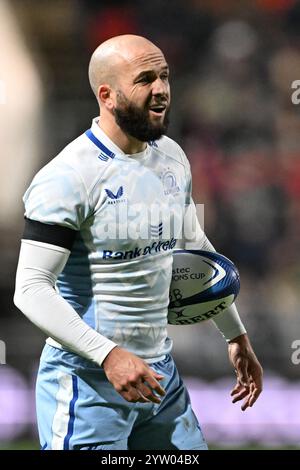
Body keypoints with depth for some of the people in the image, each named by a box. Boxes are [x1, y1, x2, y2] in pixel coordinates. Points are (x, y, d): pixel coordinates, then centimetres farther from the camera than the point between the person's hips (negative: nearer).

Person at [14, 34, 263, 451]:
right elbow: (31, 289, -21)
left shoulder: (172, 158, 8)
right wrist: (109, 355, -29)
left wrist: (236, 336, 24)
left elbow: (197, 250, 23)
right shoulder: (67, 178, -17)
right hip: (88, 383, -7)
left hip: (160, 374, 8)